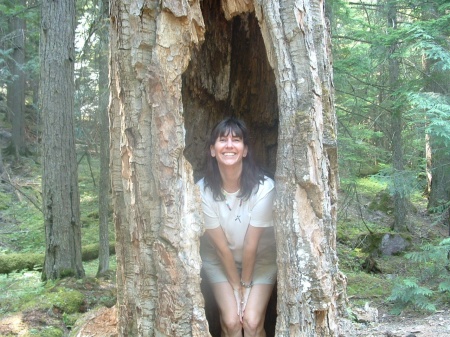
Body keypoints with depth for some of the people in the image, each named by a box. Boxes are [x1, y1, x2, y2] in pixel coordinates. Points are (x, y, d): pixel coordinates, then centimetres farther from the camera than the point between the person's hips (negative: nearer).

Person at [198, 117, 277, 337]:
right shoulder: (203, 190, -24)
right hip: (219, 261, 1)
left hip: (260, 259, 0)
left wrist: (246, 284, -10)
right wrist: (236, 286, -11)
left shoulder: (263, 187, -28)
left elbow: (251, 245, -19)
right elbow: (221, 246, -16)